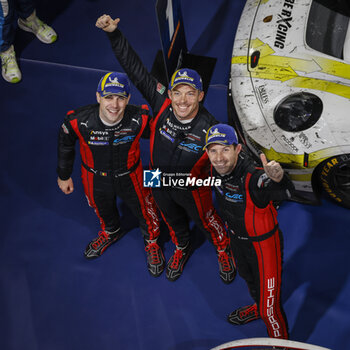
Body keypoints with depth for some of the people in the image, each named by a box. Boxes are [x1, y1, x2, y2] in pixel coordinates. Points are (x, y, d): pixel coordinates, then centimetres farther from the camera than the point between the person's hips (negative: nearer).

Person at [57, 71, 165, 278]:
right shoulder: (78, 121, -31)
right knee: (103, 210, 29)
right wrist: (64, 175, 4)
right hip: (95, 178, 1)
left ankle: (152, 242, 54)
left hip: (130, 177, -1)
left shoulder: (140, 119, -31)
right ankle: (111, 232, 66)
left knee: (145, 211, 19)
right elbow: (65, 145, -9)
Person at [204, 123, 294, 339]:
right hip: (238, 238, 8)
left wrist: (278, 178, -81)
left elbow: (285, 193, -60)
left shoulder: (252, 176, -39)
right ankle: (258, 307, 66)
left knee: (269, 308, 2)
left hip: (263, 243, -8)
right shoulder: (217, 168, -16)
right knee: (247, 276, 35)